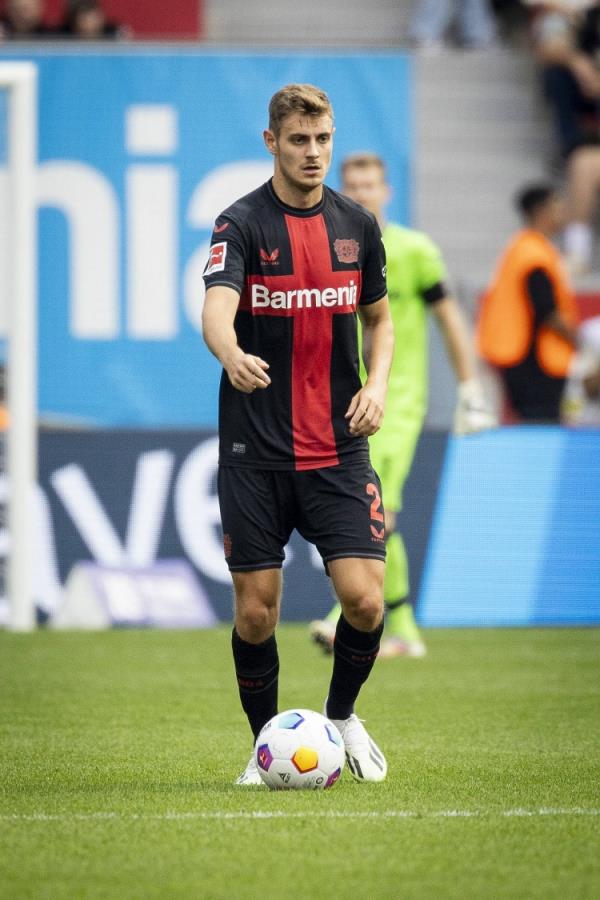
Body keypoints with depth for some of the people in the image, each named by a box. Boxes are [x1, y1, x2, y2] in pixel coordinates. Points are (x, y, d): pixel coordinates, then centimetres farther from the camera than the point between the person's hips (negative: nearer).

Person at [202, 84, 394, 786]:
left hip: (339, 449, 3)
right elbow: (217, 309, -24)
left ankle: (342, 714, 19)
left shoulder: (356, 226, 6)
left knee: (364, 598, -9)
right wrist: (232, 354, -47)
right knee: (255, 610, 0)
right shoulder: (241, 224, -7)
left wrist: (377, 385, 1)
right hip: (254, 455, -3)